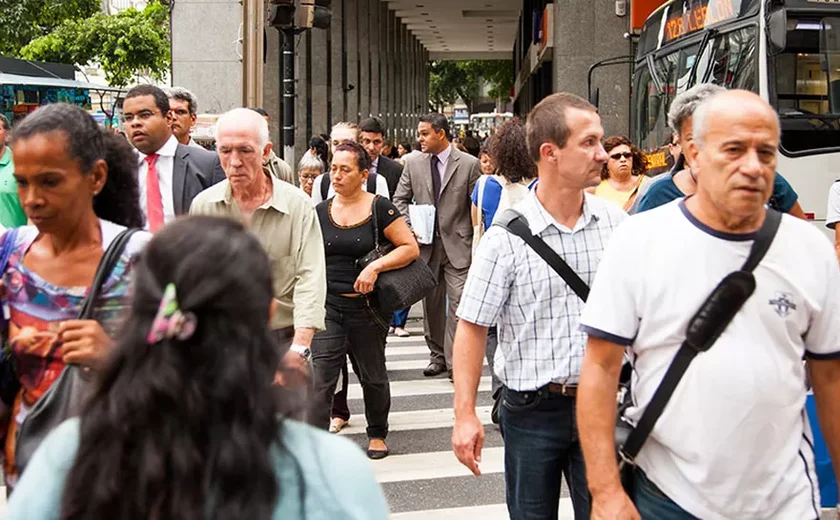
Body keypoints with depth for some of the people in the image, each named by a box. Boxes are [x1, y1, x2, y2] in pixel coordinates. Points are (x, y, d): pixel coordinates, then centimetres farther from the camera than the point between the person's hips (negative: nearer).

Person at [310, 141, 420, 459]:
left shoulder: (379, 208, -7)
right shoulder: (320, 212, 4)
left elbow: (411, 248, -9)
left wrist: (375, 266, -20)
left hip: (366, 306, -2)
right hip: (328, 305, 2)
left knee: (372, 376, 15)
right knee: (320, 379, -9)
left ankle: (377, 433, 37)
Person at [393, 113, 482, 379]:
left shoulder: (469, 164, -4)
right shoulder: (413, 163, 6)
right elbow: (400, 199, 12)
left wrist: (478, 244, -6)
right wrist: (409, 227, -5)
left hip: (458, 244, -4)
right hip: (426, 244, 4)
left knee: (458, 302, -8)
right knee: (431, 303, 11)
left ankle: (455, 361, -4)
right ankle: (437, 355, 23)